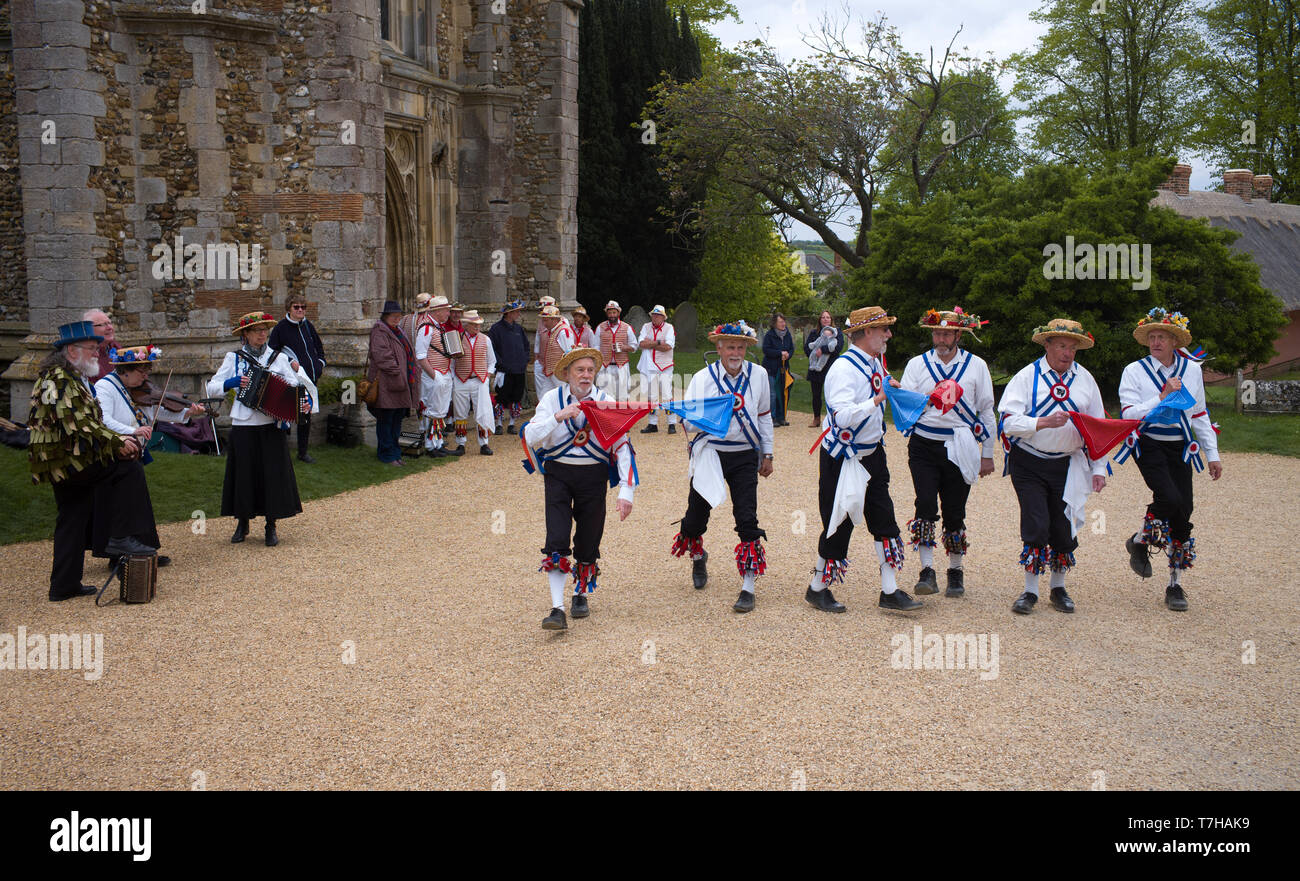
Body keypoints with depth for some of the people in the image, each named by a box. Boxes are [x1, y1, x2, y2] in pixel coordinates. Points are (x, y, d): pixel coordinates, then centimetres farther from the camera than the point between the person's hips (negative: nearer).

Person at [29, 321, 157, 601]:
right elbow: (76, 423, -23)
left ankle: (64, 586, 19)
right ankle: (122, 537, -14)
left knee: (72, 521, 13)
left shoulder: (72, 378, 20)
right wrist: (116, 441, -20)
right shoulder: (60, 378, -13)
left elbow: (87, 421, 21)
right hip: (67, 459, -11)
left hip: (60, 463, 11)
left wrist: (116, 441, 8)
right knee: (129, 468, -14)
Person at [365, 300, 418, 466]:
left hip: (401, 384, 9)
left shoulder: (397, 331, 20)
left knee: (397, 420, 13)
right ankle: (387, 455, 4)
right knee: (386, 420, -2)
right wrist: (396, 372, -20)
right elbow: (381, 355, -19)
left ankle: (395, 453, 20)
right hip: (387, 384, -9)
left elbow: (408, 353, 26)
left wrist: (414, 370, 14)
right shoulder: (379, 330, -9)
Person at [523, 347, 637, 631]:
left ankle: (582, 594, 32)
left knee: (588, 541, 7)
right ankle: (557, 609, -12)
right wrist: (558, 416, -27)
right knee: (556, 542, -12)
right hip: (558, 472, -1)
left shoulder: (606, 402, -3)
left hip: (594, 475, 1)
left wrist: (626, 491, -12)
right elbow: (530, 437, -12)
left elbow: (622, 447, -4)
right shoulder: (552, 399, -3)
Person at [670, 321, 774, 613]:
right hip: (710, 454, 0)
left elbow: (764, 415, 14)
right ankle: (698, 559, 42)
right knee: (696, 514, 7)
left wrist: (767, 454, 15)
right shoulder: (702, 378, -6)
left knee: (747, 519, -8)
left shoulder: (758, 376, 2)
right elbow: (687, 420, -12)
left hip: (745, 457, 1)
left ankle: (748, 588, -1)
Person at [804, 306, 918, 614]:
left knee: (884, 520, 8)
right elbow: (842, 416, -34)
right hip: (843, 459, -9)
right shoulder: (843, 368, -21)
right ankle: (817, 589, 19)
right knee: (839, 525, 0)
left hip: (872, 454, 9)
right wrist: (877, 400, -36)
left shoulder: (876, 363, 7)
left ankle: (890, 592, 16)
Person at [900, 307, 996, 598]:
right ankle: (927, 572, -10)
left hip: (960, 449, 0)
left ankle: (955, 573, 21)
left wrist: (987, 454, 9)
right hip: (924, 446, 0)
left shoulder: (976, 366, 6)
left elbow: (987, 412, 10)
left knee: (954, 512, 4)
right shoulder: (917, 364, 5)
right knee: (926, 504, -14)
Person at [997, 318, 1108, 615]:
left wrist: (1098, 469, 6)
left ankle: (1059, 589, 23)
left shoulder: (1085, 379, 7)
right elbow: (1009, 421, -13)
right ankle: (1030, 591, 6)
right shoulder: (1027, 376, -4)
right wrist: (1044, 422, -26)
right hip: (1029, 463, -3)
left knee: (1064, 527, 5)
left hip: (1067, 465, 3)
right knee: (1036, 526, -8)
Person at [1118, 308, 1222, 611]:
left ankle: (1176, 584, 12)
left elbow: (1200, 415, 16)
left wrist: (1212, 455, 15)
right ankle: (1140, 541, 5)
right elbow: (1128, 414, -12)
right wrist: (1161, 398, -23)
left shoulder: (1192, 370, 8)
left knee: (1183, 513, -1)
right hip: (1150, 446, -4)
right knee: (1169, 497, -26)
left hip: (1180, 448, 4)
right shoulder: (1134, 371, -3)